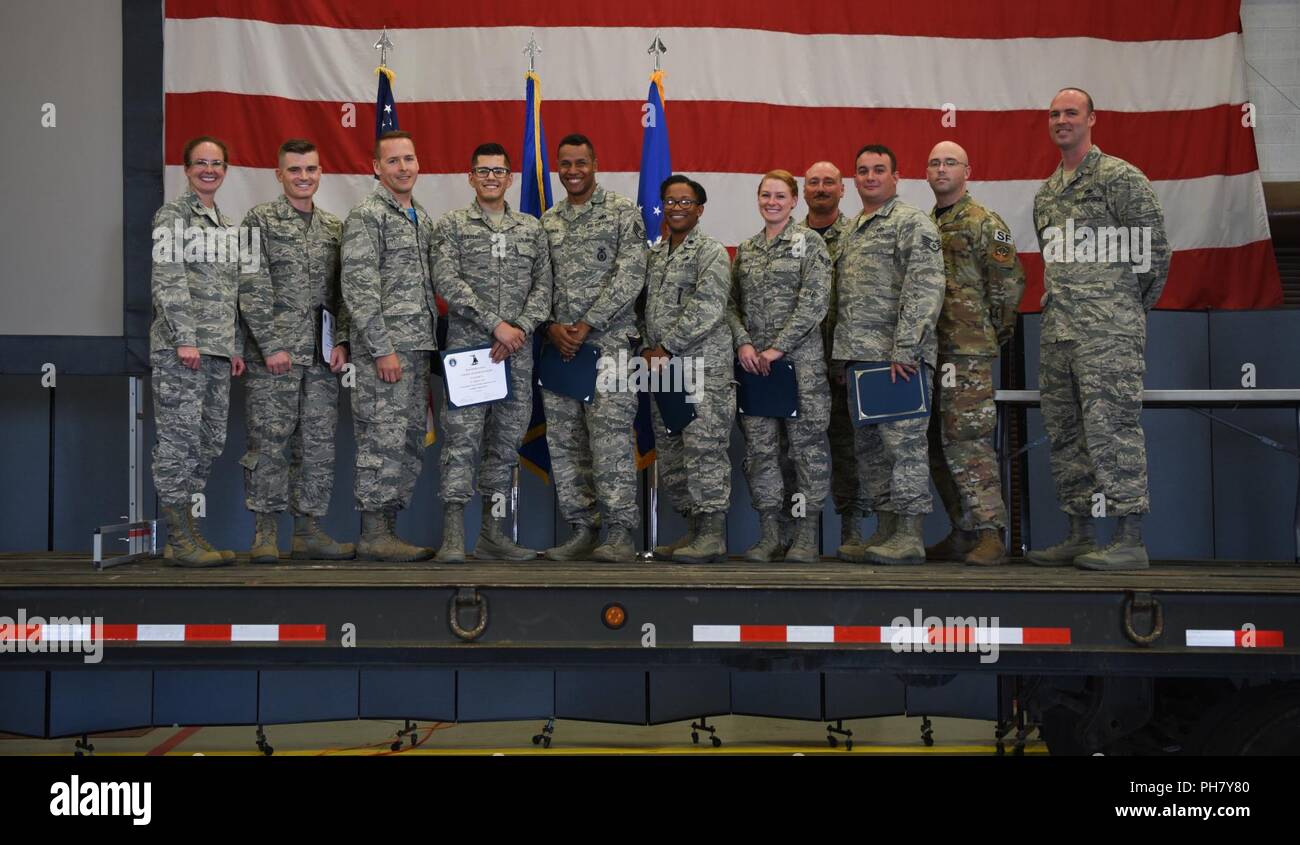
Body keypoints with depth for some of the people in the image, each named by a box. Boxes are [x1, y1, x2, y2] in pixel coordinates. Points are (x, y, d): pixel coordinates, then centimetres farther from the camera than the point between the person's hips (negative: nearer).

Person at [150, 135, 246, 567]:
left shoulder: (225, 223, 20)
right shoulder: (172, 214, -2)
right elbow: (167, 279, -11)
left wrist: (236, 346, 18)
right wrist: (185, 337, -18)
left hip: (218, 348, 8)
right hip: (180, 346, -8)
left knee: (210, 441, 7)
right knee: (180, 438, -6)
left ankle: (186, 534, 15)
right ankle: (180, 539, -1)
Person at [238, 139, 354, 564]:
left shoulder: (334, 228, 15)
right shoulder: (261, 219, -1)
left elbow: (343, 291, 14)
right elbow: (252, 287, -8)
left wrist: (341, 341, 2)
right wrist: (272, 346, -14)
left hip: (322, 356, 5)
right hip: (273, 353, -5)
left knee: (319, 444, 6)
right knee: (268, 442, -2)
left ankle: (308, 530, 14)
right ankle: (264, 533, 5)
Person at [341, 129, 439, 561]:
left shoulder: (422, 216, 18)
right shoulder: (367, 214, -7)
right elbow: (359, 287, -15)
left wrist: (429, 346, 17)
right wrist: (382, 349, -19)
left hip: (417, 348, 9)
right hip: (385, 348, -8)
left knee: (410, 444, 9)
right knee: (383, 441, -8)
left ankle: (388, 530, 16)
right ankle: (373, 534, -2)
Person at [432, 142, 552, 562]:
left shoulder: (532, 228, 13)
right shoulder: (452, 225, 3)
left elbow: (543, 286, 8)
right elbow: (447, 280, -8)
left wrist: (521, 328, -10)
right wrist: (495, 324, -15)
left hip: (518, 353, 4)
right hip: (467, 348, -4)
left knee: (506, 442, 7)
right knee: (462, 440, -8)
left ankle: (493, 533, 15)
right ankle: (453, 536, -7)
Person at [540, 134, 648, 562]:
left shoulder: (623, 212, 0)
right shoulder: (547, 221, 15)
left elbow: (630, 277, -8)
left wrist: (586, 326, -13)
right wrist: (552, 327, -4)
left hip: (609, 341, -5)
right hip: (559, 345, 5)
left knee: (611, 437, -10)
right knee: (564, 441, 5)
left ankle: (620, 534, -5)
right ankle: (581, 529, 13)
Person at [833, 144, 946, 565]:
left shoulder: (912, 222, -4)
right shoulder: (852, 233, 21)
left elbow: (924, 289, -14)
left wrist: (904, 349, -21)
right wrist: (842, 356, 15)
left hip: (897, 356, -9)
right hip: (859, 356, 9)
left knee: (903, 442, -7)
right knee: (868, 446, 10)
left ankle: (909, 536, -3)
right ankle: (885, 530, 17)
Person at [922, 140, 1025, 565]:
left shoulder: (985, 223, -3)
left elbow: (1009, 284, -6)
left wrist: (989, 331, -1)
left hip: (967, 351, -7)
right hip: (927, 350, 7)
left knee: (966, 441, -12)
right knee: (937, 444, 8)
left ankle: (990, 534, -7)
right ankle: (963, 532, 16)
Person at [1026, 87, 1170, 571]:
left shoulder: (1118, 176, -4)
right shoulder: (1046, 192, 19)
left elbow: (1155, 248, -4)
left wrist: (1134, 305, 2)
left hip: (1108, 330, -8)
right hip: (1056, 330, 8)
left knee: (1112, 428, -12)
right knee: (1064, 433, 9)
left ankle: (1130, 543, -9)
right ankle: (1080, 536, 17)